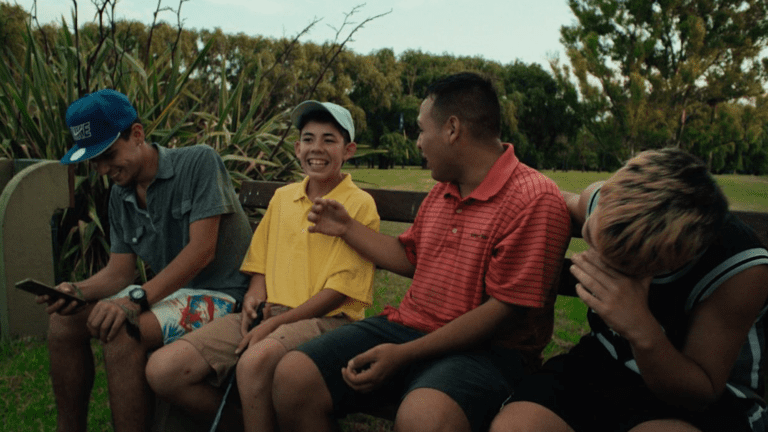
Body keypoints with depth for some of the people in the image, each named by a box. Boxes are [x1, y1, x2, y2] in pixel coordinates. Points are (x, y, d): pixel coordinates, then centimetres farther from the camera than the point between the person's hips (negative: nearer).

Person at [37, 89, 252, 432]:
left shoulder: (199, 162, -12)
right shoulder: (120, 195, 11)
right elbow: (119, 272, 9)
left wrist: (135, 300, -26)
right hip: (168, 292, 8)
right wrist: (78, 290, -13)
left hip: (219, 294, -8)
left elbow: (202, 250, -20)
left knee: (120, 332, -29)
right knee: (64, 320, -4)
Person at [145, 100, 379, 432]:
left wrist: (274, 323, -14)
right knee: (163, 369, -12)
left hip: (326, 319, -6)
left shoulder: (359, 205, -2)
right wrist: (253, 298, 0)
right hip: (269, 316, 6)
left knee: (254, 363, -38)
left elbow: (339, 290, -8)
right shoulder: (282, 197, 16)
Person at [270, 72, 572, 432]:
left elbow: (505, 312, -18)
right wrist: (346, 228, 27)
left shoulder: (535, 200, -13)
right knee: (294, 375, -11)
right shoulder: (442, 190, 15)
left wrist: (404, 355, -20)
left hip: (483, 348, -7)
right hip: (408, 326, 7)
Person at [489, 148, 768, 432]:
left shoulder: (740, 269, -29)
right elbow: (568, 203, 11)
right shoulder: (604, 201, -17)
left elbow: (701, 395, -20)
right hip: (605, 363, 1)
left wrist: (642, 331, -39)